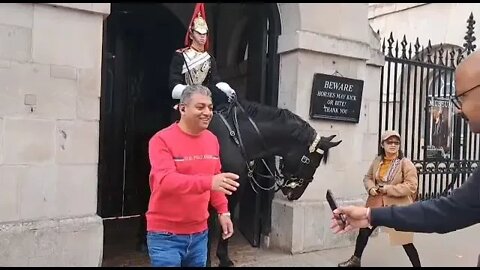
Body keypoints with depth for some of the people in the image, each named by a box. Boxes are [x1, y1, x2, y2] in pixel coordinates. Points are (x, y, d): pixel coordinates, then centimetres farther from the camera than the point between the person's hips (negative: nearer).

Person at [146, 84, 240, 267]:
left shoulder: (212, 139, 4)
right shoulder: (161, 140, -14)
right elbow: (165, 180, -28)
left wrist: (223, 211, 6)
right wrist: (209, 182, -39)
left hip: (199, 233, 6)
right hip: (165, 234, -5)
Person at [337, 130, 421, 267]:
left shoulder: (405, 163, -12)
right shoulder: (377, 161, 4)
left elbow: (411, 186, -18)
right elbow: (367, 177, 14)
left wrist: (388, 189, -21)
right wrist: (371, 188, -8)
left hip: (398, 206, -5)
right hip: (377, 204, 6)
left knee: (405, 241, -1)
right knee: (364, 231, 15)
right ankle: (356, 260, 37)